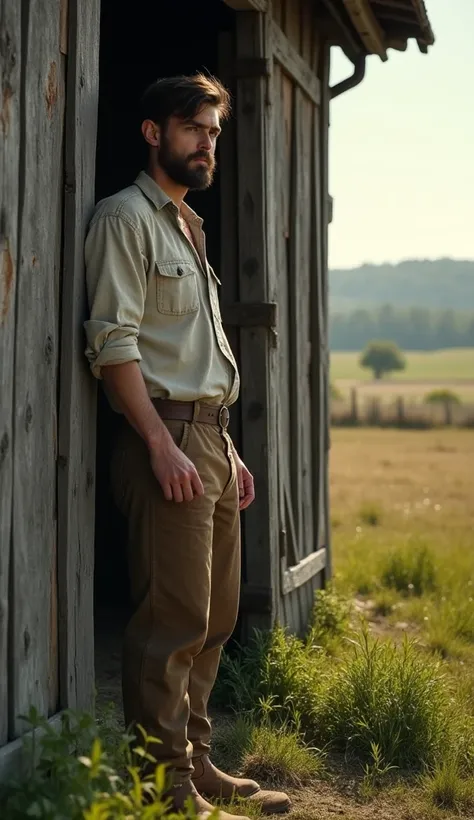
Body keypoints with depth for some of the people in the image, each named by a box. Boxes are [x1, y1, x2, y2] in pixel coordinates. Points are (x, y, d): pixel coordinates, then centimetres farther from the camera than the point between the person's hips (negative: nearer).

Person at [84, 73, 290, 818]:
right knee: (174, 622, -9)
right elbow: (114, 342, -14)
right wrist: (162, 444, -20)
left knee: (215, 616, 11)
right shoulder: (126, 217, -4)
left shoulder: (188, 225, 23)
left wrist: (227, 448, 18)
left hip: (210, 437, 9)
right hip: (166, 436, -9)